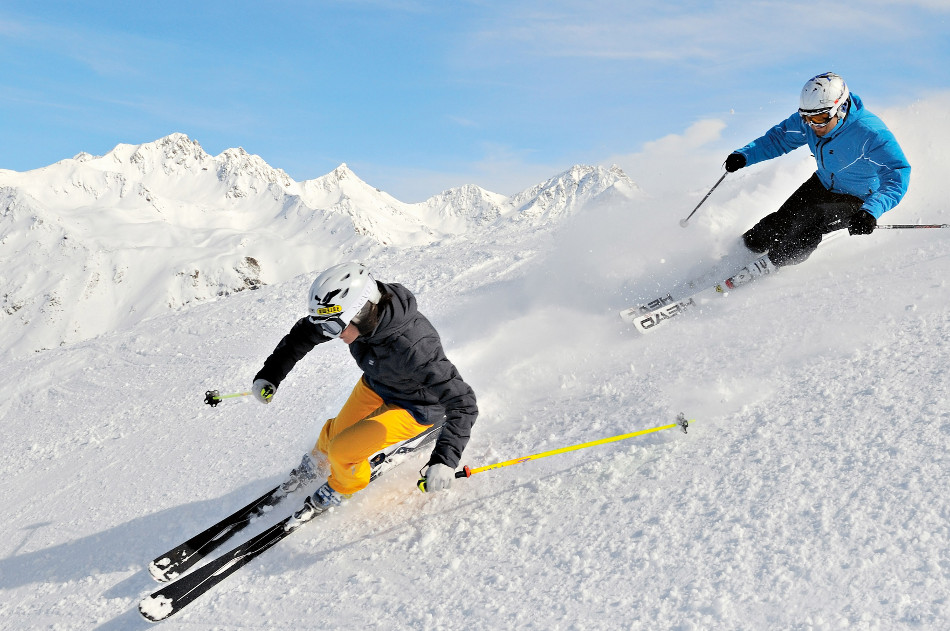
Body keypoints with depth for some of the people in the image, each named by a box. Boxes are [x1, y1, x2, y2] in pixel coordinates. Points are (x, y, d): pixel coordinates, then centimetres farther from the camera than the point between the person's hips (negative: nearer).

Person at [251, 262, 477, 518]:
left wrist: (445, 459, -48)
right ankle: (318, 461, 55)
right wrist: (270, 373, -8)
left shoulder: (412, 347, -44)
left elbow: (462, 402, -39)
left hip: (414, 408, -6)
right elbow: (305, 332, -3)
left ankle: (343, 488, 25)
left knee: (342, 451, -10)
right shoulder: (357, 312, -24)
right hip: (375, 386, 6)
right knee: (335, 434, 19)